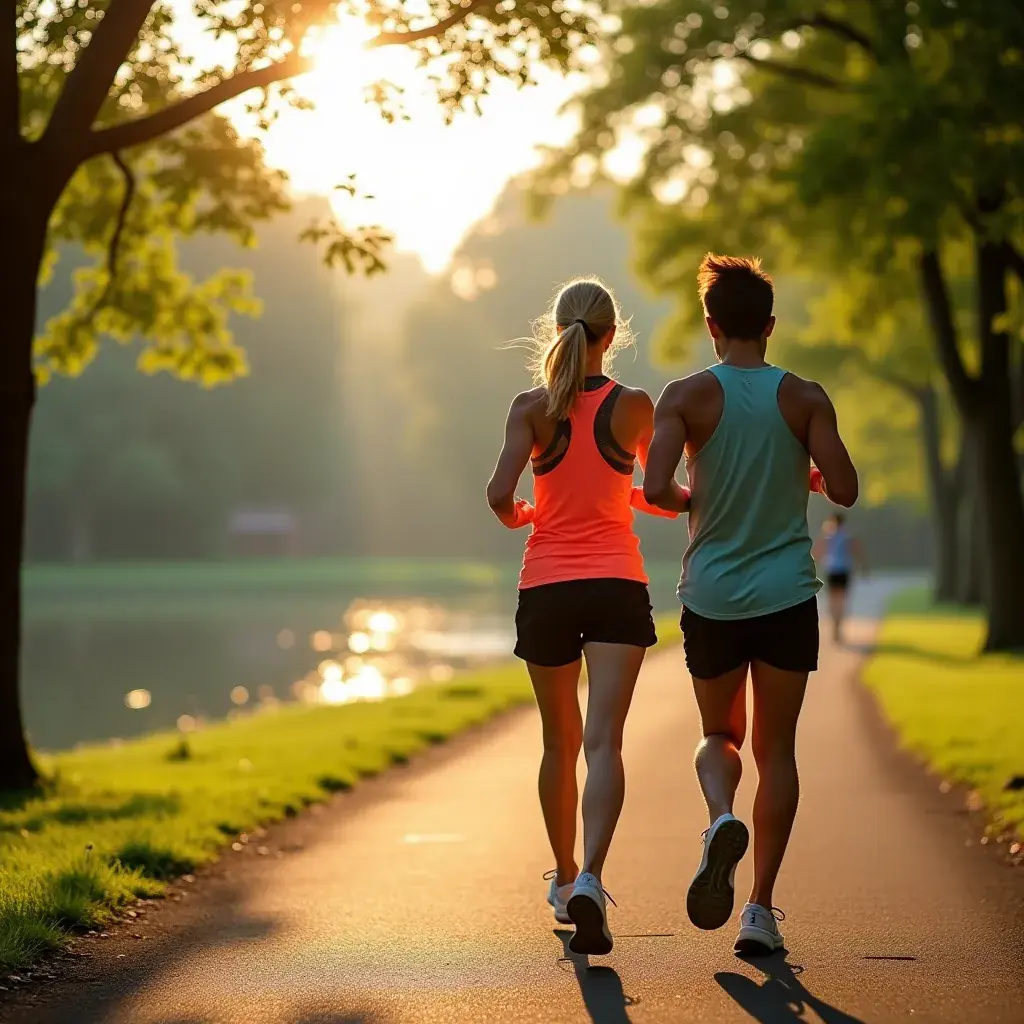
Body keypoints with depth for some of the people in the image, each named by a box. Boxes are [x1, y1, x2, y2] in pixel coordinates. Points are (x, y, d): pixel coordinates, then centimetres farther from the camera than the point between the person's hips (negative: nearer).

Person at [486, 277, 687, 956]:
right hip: (617, 587, -1)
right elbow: (668, 500, 11)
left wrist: (520, 517, 10)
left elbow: (501, 495, -12)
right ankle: (590, 880, -31)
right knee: (603, 743, -11)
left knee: (560, 743, 17)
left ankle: (566, 879, 31)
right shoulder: (635, 407, 0)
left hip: (546, 588, 1)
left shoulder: (533, 408, -1)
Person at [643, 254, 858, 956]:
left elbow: (655, 488, -15)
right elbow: (844, 489, -6)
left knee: (719, 734, 18)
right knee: (776, 749, 8)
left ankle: (721, 819, -15)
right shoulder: (805, 398, -2)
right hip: (787, 597, 0)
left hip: (712, 597, 0)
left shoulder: (688, 397, -4)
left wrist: (691, 500, 7)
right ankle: (761, 909, 2)